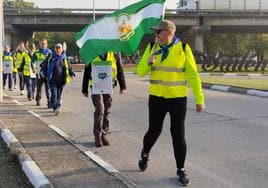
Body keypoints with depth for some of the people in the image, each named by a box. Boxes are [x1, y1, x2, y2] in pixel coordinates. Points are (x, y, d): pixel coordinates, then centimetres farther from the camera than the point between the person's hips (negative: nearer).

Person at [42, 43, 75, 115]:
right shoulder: (50, 57, 4)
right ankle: (55, 108, -20)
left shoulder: (64, 58, 10)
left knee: (59, 94, 10)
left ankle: (57, 107, 25)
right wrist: (45, 74, 1)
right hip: (52, 79, -2)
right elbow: (44, 65, 11)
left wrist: (72, 74, -1)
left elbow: (69, 67, 15)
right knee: (54, 93, -14)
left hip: (61, 79, 2)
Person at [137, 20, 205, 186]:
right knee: (154, 130, 10)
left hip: (178, 99, -2)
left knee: (178, 134, 1)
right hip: (156, 97, 2)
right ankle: (145, 154, 42)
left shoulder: (183, 48, -7)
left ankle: (181, 169, 18)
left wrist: (199, 99, -6)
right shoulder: (152, 47, 1)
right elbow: (140, 72, 3)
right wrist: (148, 63, -18)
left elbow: (193, 75, -5)